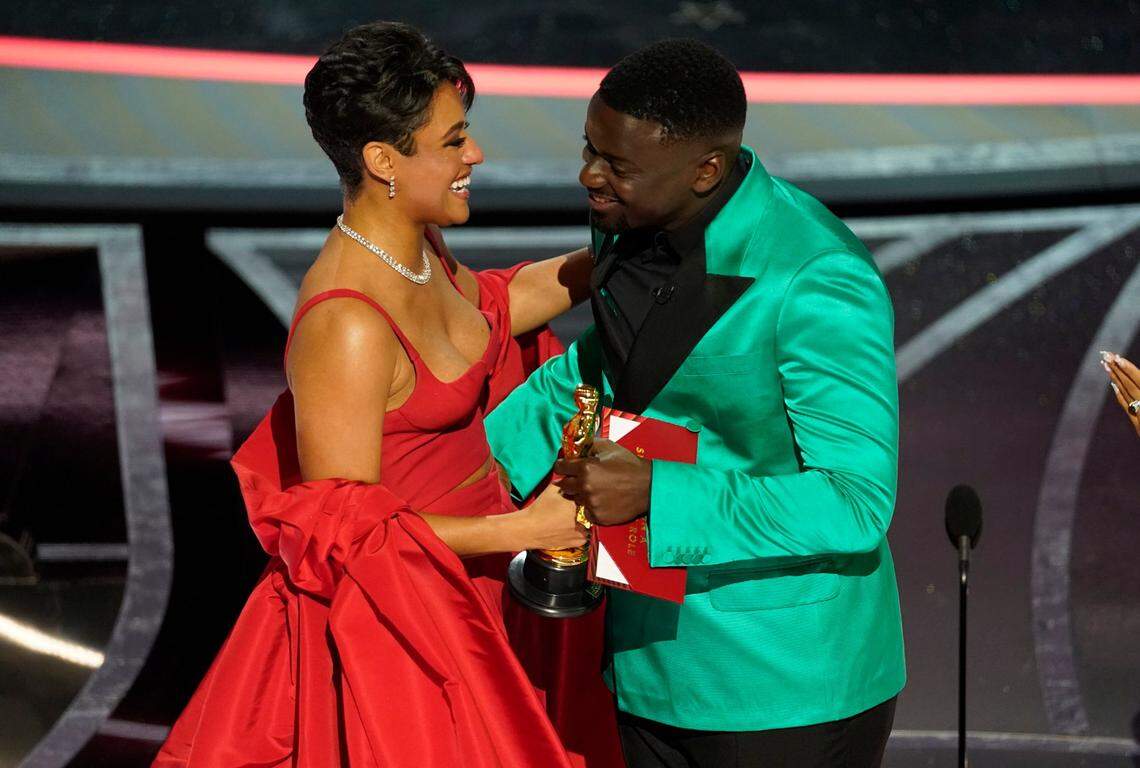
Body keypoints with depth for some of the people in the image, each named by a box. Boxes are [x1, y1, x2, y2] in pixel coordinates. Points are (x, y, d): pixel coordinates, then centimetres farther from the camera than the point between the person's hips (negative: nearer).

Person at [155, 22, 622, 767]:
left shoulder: (415, 245, -3)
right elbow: (342, 529, -25)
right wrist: (524, 529, -25)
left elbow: (479, 311, 20)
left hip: (460, 589, 9)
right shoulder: (346, 324, -30)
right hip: (392, 621, -8)